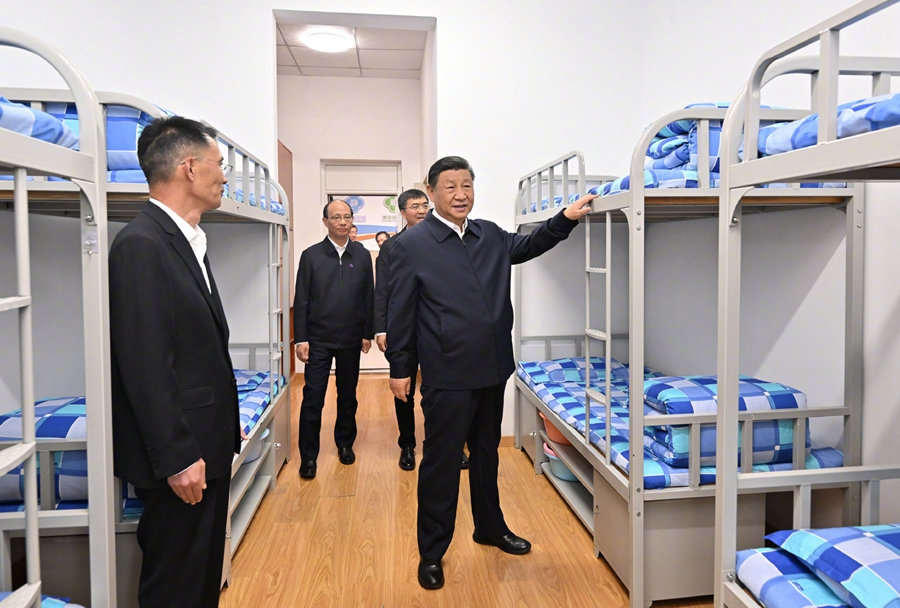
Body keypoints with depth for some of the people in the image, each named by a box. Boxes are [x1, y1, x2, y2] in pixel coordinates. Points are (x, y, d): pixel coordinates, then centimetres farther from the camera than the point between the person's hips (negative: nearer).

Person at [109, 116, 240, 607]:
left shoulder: (187, 240, 11)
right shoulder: (141, 244, -19)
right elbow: (145, 364, -23)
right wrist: (178, 457, -20)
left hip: (207, 444, 9)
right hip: (181, 455, -9)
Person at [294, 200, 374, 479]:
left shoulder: (362, 255, 3)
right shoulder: (311, 255, -1)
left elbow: (368, 297, 5)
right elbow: (301, 300, -2)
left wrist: (367, 333, 3)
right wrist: (300, 338, -6)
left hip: (350, 340, 2)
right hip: (318, 339, -2)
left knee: (348, 395, 13)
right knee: (312, 398, -1)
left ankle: (345, 443, 30)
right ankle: (308, 455, 10)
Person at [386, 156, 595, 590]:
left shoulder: (491, 236, 9)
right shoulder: (411, 245, -8)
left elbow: (528, 246, 22)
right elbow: (400, 312, -7)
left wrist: (566, 219, 6)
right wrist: (399, 368, -7)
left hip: (492, 371, 6)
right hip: (447, 377, -6)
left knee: (486, 453, 22)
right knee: (441, 462, 5)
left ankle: (490, 527, 42)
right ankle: (431, 552, 22)